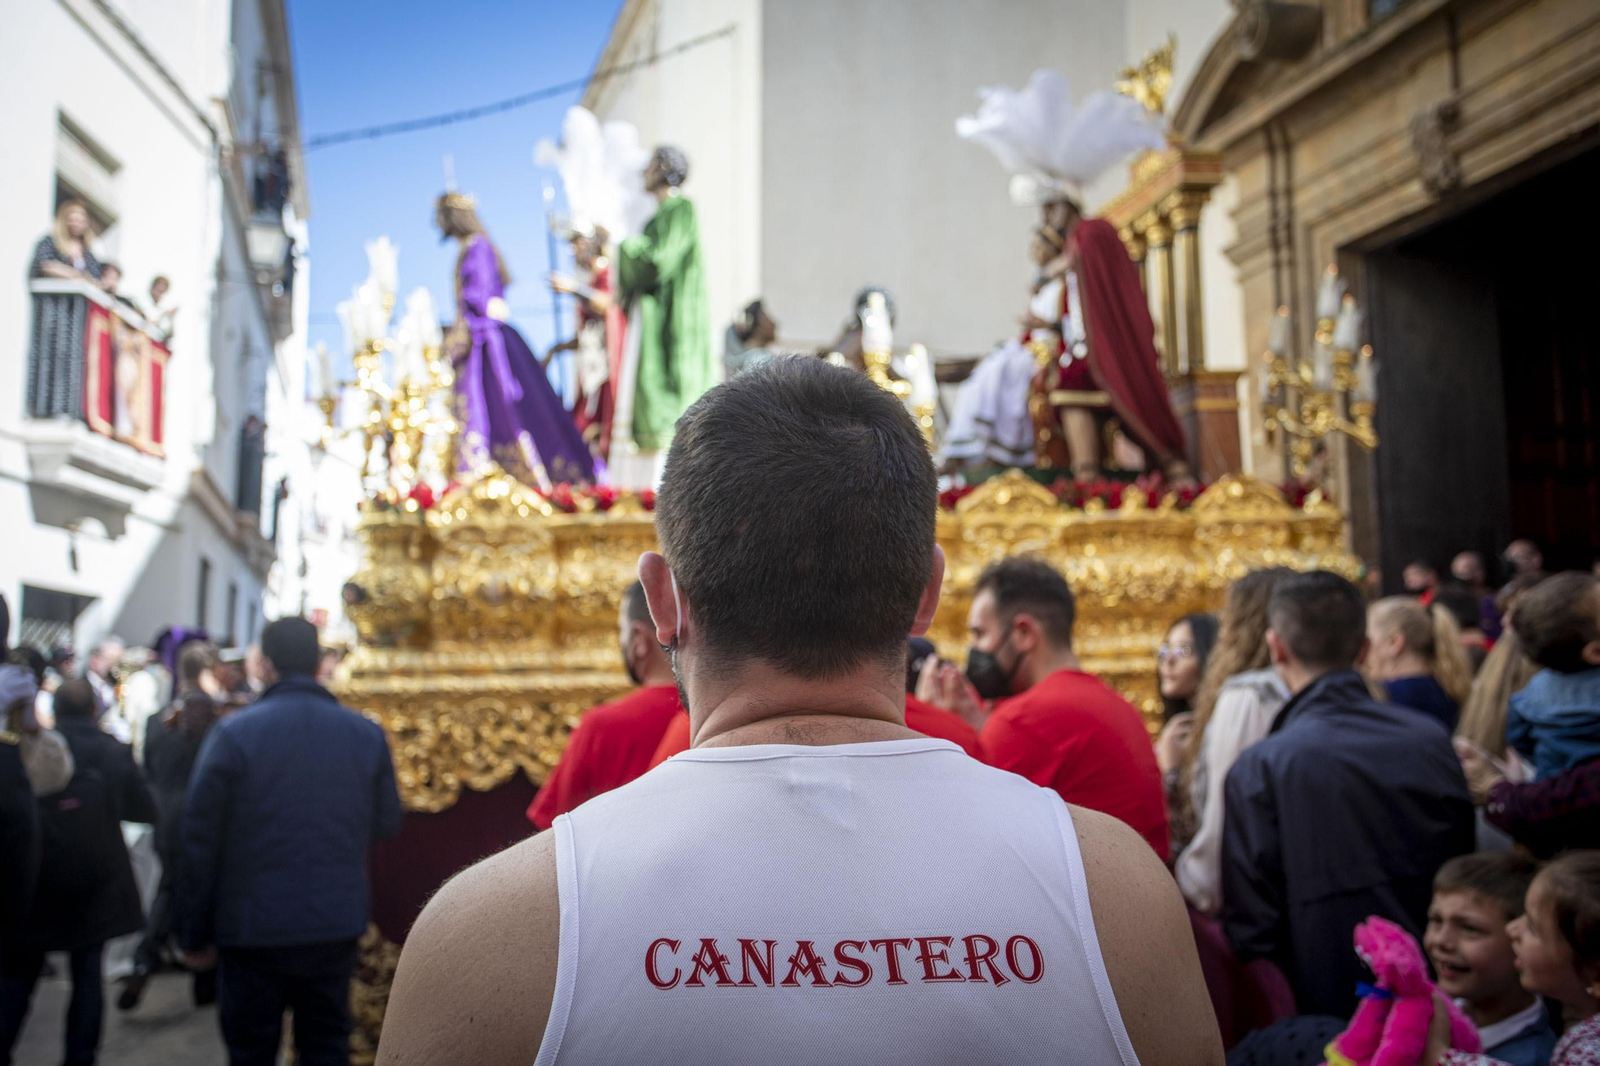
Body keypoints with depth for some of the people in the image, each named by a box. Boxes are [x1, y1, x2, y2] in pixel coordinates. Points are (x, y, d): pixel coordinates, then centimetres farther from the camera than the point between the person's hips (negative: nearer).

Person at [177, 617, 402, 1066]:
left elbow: (199, 840, -8)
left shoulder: (233, 733, -10)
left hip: (253, 929, -2)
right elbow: (387, 823, 5)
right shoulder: (367, 734, -2)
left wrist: (194, 934, 1)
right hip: (337, 925, 3)